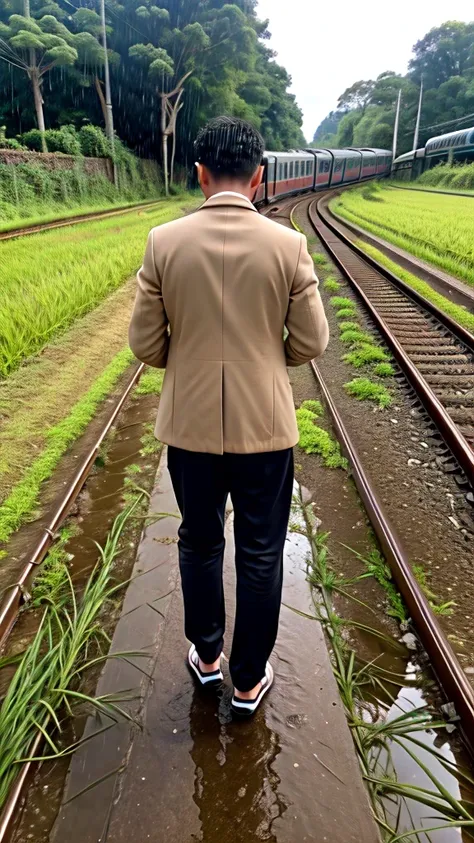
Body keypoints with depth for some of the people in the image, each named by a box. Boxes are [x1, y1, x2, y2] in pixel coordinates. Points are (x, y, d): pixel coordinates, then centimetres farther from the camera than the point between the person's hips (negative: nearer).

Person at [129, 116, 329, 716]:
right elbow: (310, 343, -3)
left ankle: (205, 656, 42)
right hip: (265, 425, -1)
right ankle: (249, 680, 32)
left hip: (190, 424, 1)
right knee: (260, 555, 15)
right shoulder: (289, 245, -8)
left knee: (199, 543, 21)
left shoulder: (164, 242, -7)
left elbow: (145, 344, -4)